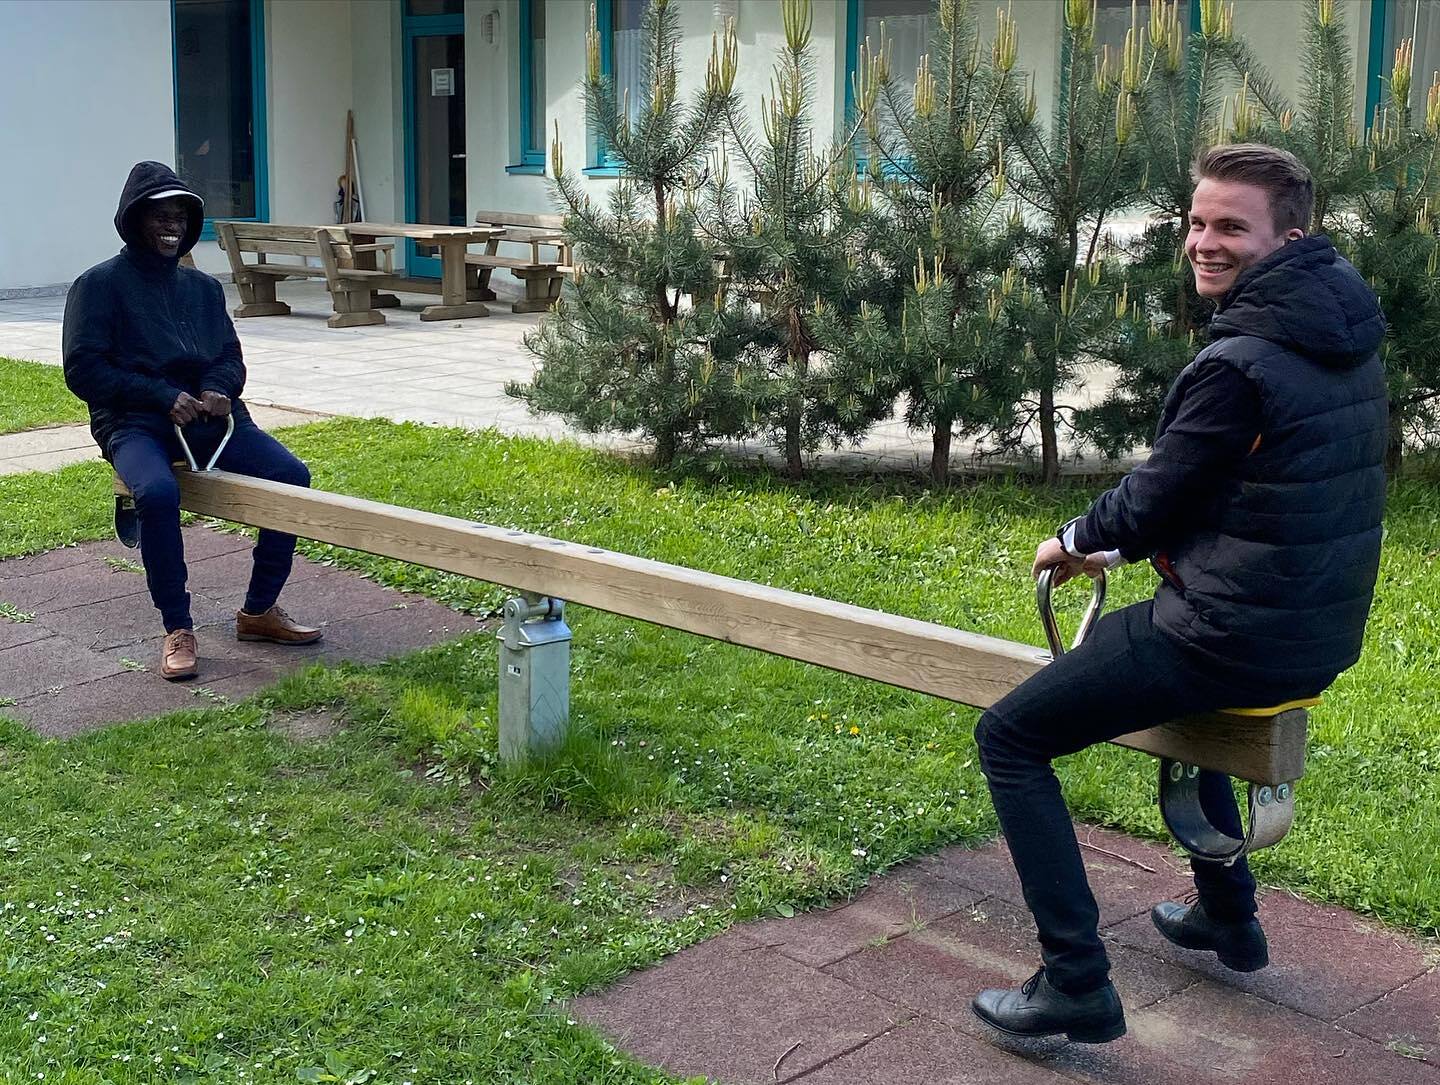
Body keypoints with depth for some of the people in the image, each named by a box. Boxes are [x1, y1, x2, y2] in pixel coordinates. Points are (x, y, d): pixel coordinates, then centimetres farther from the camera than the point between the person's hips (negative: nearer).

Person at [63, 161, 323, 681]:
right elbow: (83, 370, -5)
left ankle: (259, 610, -4)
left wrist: (218, 390, -7)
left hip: (210, 419, 5)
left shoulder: (202, 286, 18)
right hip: (135, 424, -5)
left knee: (292, 475, -18)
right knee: (158, 492, -37)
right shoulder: (100, 284, 2)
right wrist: (164, 397, -15)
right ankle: (177, 630, -21)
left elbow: (230, 358, 19)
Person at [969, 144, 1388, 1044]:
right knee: (1153, 659, 39)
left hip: (1242, 642, -9)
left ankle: (1077, 983, -1)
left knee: (1009, 735, 0)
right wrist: (1120, 540, 17)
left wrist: (1076, 541, 8)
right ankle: (1228, 914, 41)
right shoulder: (1347, 333, 6)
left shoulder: (1239, 363, -22)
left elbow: (1155, 499, -12)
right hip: (1324, 631, 9)